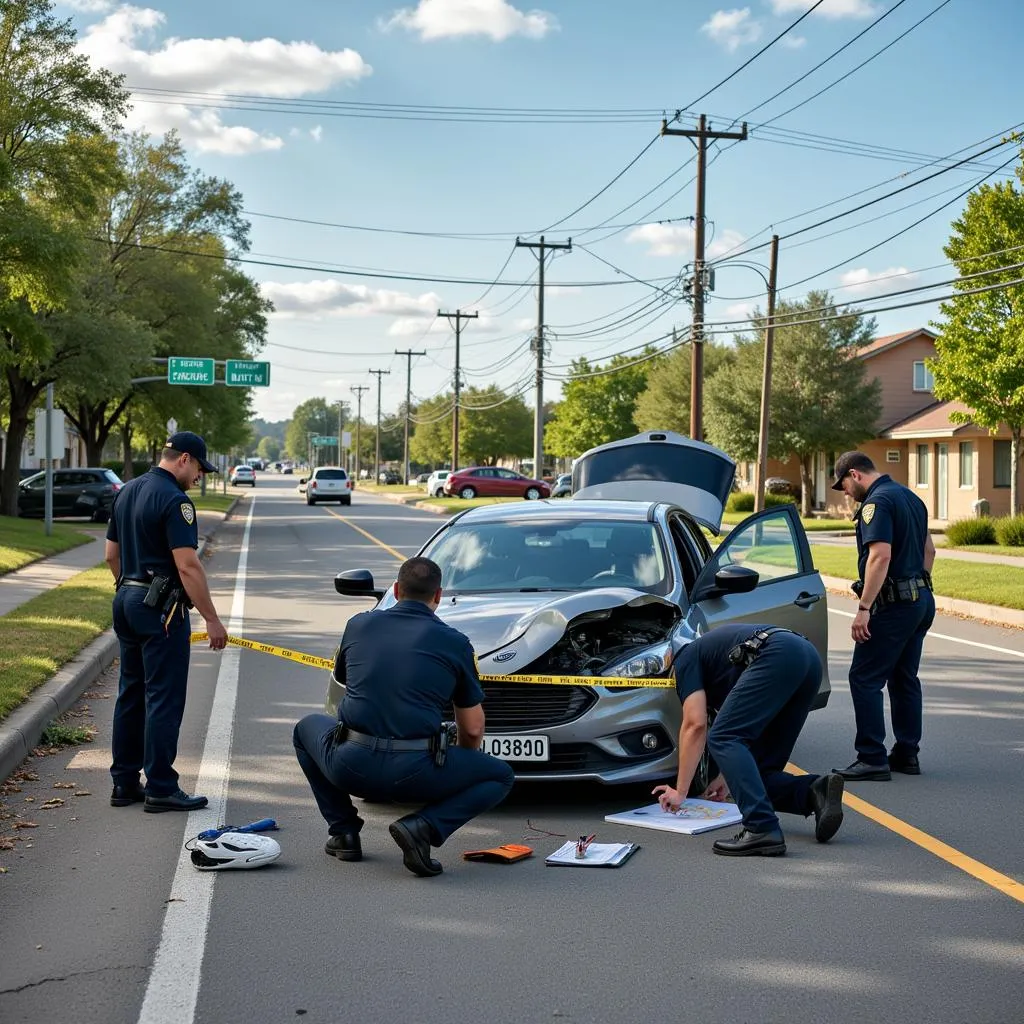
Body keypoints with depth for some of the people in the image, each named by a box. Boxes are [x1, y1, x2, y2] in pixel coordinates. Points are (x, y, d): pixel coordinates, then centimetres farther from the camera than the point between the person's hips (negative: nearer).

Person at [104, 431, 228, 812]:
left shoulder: (126, 492, 12)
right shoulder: (174, 500, -16)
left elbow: (112, 555, 17)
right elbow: (188, 566, -21)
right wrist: (212, 620, -17)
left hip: (126, 600, 9)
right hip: (161, 608, -9)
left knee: (130, 694, 13)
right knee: (163, 699, -3)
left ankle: (124, 783, 17)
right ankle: (160, 789, 0)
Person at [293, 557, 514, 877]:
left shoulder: (359, 624, 11)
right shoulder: (455, 642, 5)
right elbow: (472, 729, 9)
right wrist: (461, 764, 32)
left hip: (349, 766, 3)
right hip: (413, 772, -2)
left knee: (307, 729, 35)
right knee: (500, 777, 19)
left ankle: (343, 831, 21)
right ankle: (424, 826, -5)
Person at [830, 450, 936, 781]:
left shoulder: (877, 502, -15)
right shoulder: (910, 497, 16)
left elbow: (881, 556, -25)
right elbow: (928, 549, 23)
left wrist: (863, 608, -25)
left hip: (893, 603, -10)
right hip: (921, 600, 10)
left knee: (865, 679, -5)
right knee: (905, 679, 16)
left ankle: (872, 760, -7)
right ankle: (907, 754, 21)